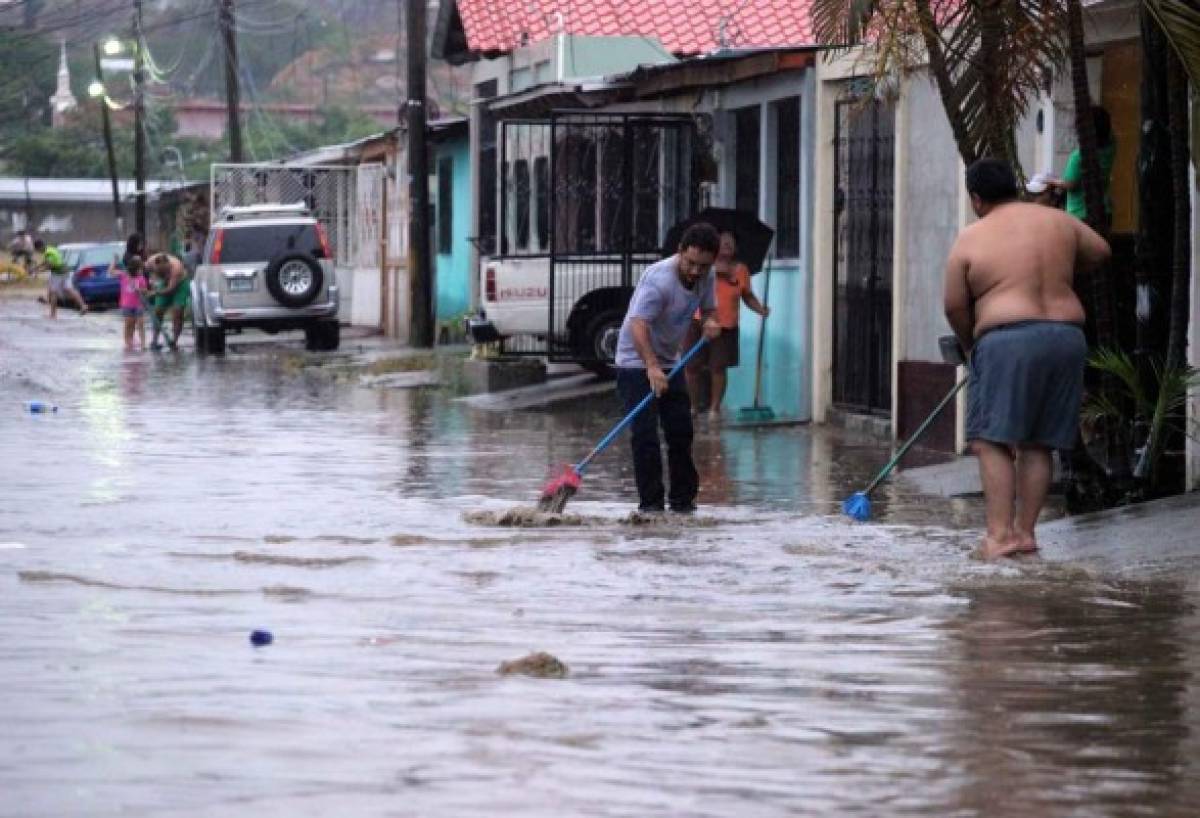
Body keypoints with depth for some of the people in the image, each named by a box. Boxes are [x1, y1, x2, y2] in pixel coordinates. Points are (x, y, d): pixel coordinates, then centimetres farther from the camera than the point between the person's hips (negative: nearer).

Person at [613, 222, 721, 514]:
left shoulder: (705, 277, -4)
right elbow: (638, 325, -37)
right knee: (645, 434, -13)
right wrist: (652, 367, -48)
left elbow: (708, 307, 13)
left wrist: (711, 321, -12)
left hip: (669, 362, 7)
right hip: (637, 362, -7)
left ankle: (683, 498, 16)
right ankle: (650, 501, -8)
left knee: (681, 432, 6)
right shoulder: (660, 279, -29)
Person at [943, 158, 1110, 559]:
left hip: (1007, 341, -5)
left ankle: (1000, 533, -13)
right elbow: (1100, 252, 25)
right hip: (1066, 338, 5)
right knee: (1036, 444, 11)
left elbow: (954, 305, 2)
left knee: (992, 440, -3)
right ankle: (1025, 531, 11)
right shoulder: (1057, 221, 12)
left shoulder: (970, 239, 0)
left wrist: (970, 343, 19)